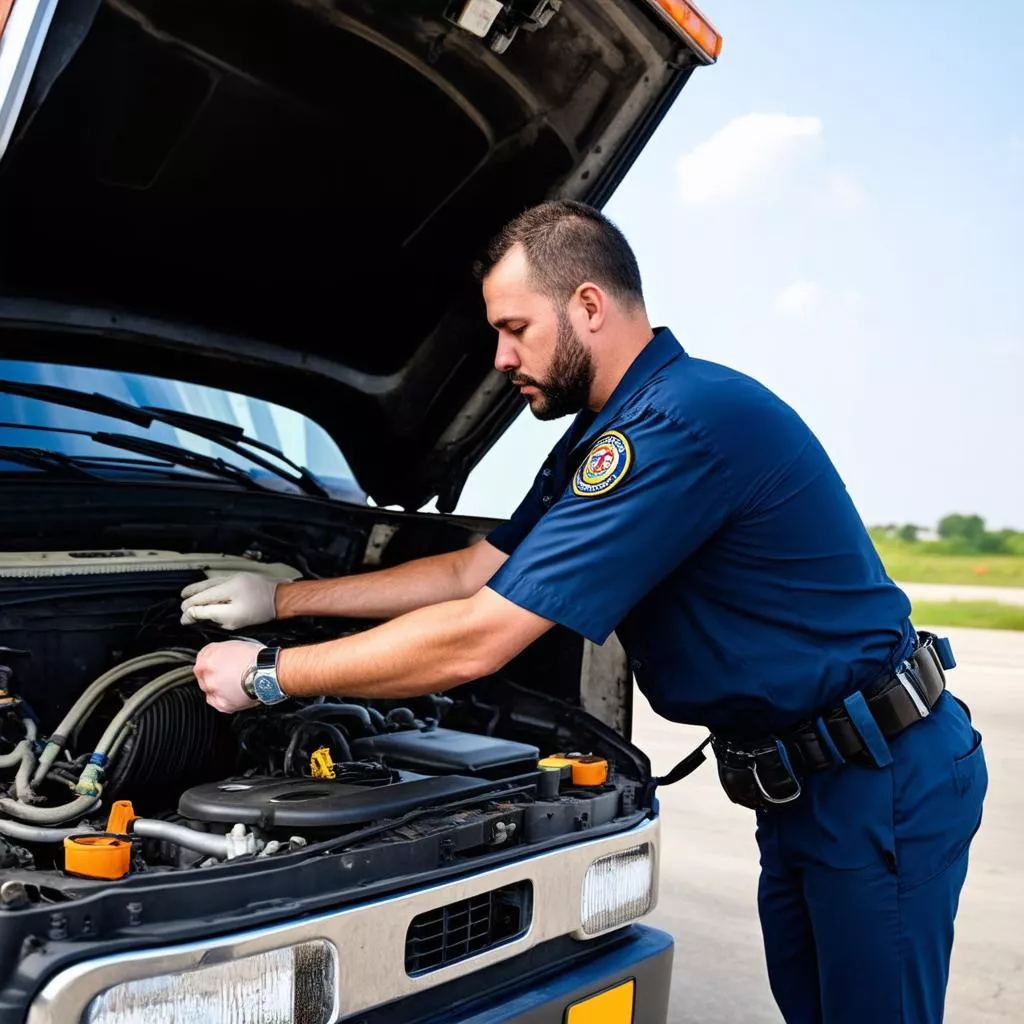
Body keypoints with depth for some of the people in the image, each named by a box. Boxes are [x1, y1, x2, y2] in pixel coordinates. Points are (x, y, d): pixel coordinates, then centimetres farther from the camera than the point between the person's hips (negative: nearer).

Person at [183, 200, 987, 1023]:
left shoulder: (682, 423, -27)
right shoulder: (605, 437, 7)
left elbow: (475, 639, -28)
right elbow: (473, 571, 12)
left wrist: (268, 675, -16)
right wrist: (282, 599, 9)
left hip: (884, 777, -9)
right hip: (797, 776, 10)